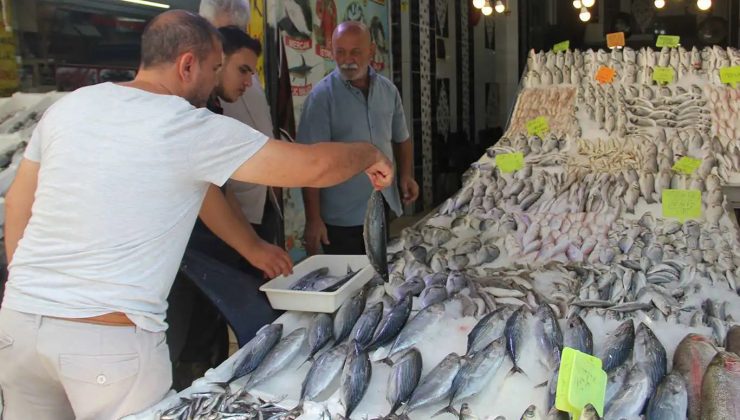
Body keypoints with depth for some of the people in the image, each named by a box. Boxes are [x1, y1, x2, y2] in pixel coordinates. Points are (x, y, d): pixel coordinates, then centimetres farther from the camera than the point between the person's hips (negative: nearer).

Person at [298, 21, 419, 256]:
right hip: (342, 218, -4)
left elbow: (401, 139, 17)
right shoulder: (322, 96, -11)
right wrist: (313, 219, -16)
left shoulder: (388, 90, 4)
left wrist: (406, 175, -1)